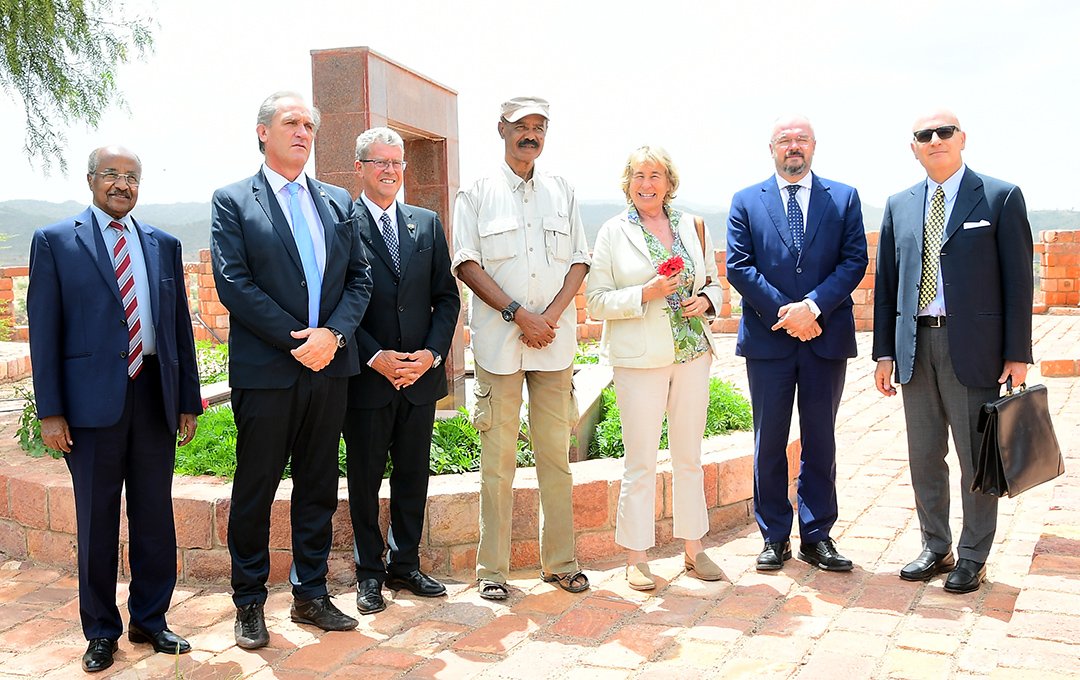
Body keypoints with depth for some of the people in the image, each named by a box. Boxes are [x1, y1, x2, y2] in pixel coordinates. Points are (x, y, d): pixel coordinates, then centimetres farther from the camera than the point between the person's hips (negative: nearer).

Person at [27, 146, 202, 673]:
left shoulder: (163, 245, 10)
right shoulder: (55, 242, 1)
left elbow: (180, 326, 11)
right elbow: (44, 331, -2)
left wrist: (189, 401, 8)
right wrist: (50, 411, -8)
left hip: (156, 396, 3)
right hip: (93, 400, -3)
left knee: (156, 515, 10)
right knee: (97, 520, 8)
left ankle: (150, 620, 26)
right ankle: (101, 630, 23)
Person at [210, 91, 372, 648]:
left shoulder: (337, 202, 13)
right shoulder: (232, 201, 0)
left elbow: (359, 278, 8)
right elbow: (233, 284, -10)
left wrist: (332, 334, -10)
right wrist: (296, 341, -15)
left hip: (328, 366, 4)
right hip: (264, 370, -4)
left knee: (318, 488, 11)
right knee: (254, 492, 6)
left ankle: (310, 595, 24)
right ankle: (249, 602, 21)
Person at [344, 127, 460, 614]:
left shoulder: (428, 224, 10)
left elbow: (446, 297, 9)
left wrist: (432, 353, -5)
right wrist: (375, 356, -15)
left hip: (420, 374, 4)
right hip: (366, 375, -4)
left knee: (413, 476, 12)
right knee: (365, 479, 8)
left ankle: (405, 566, 26)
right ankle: (369, 574, 21)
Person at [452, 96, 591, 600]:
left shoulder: (562, 191, 15)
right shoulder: (477, 194, 5)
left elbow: (579, 259, 10)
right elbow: (467, 263, -3)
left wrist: (552, 314, -7)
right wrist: (519, 313, -12)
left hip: (554, 341, 3)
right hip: (498, 341, -3)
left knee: (556, 453, 7)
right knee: (498, 458, -1)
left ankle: (560, 561, 16)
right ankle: (492, 569, 8)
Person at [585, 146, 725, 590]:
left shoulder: (692, 226, 10)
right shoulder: (613, 233, 0)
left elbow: (714, 282, 19)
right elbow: (597, 301, -4)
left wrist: (706, 300, -3)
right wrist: (646, 294, -17)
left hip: (693, 352, 4)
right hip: (640, 357, -4)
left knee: (690, 456, 12)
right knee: (640, 461, 0)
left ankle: (693, 549, 24)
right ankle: (636, 558, 11)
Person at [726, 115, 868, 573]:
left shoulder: (843, 198, 8)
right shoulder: (746, 202, 6)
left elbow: (854, 261, -1)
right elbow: (738, 265, -2)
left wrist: (813, 306, -15)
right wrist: (784, 312, -13)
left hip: (826, 337, 1)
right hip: (768, 339, 0)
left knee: (820, 441, 8)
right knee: (769, 443, 6)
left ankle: (816, 536, 19)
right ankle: (774, 538, 17)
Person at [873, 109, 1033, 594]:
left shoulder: (1000, 198, 0)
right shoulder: (899, 206, 11)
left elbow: (1017, 280, -3)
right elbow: (886, 282, 11)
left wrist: (1017, 355, -8)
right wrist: (884, 352, 6)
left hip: (973, 345, -4)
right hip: (916, 346, 4)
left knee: (977, 458, 4)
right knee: (924, 457, 11)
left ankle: (973, 558, 18)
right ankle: (935, 548, 26)